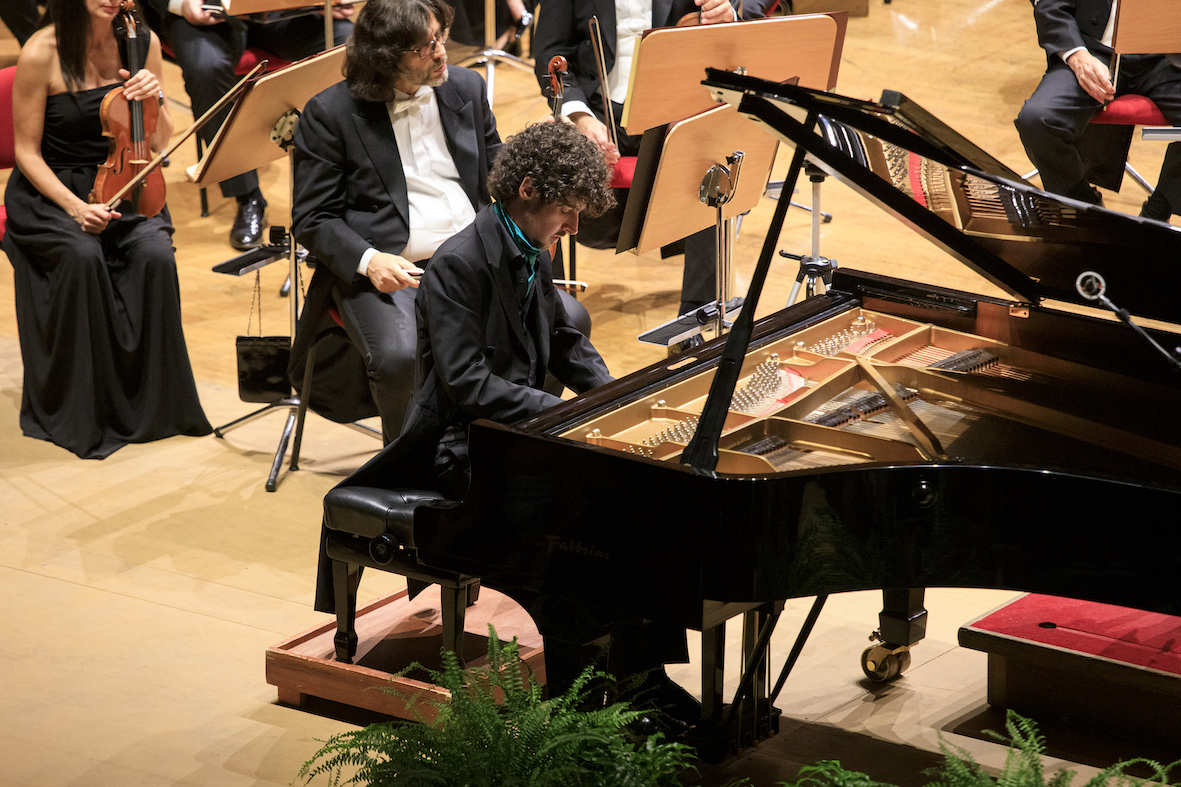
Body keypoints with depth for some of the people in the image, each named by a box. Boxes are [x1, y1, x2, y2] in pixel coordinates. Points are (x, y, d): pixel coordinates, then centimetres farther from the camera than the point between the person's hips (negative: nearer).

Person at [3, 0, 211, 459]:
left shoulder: (141, 43, -2)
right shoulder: (41, 54, -14)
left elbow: (158, 143, 6)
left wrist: (156, 101, -16)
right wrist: (75, 207, -23)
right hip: (51, 189, -3)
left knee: (155, 254, -27)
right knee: (82, 256, -33)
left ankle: (152, 404, -11)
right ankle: (81, 415, -19)